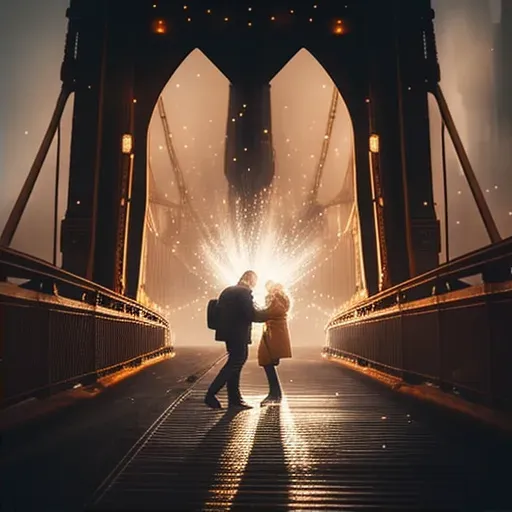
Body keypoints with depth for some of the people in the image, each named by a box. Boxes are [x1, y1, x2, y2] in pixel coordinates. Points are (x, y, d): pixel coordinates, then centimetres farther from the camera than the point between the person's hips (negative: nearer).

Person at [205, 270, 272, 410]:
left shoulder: (227, 291, 12)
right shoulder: (245, 292, -13)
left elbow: (220, 311, 15)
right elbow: (251, 314, -19)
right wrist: (267, 314, -5)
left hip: (228, 333, 9)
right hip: (239, 335, -9)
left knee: (234, 363, 14)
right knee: (235, 363, -3)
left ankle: (234, 398, 18)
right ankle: (211, 394, -6)